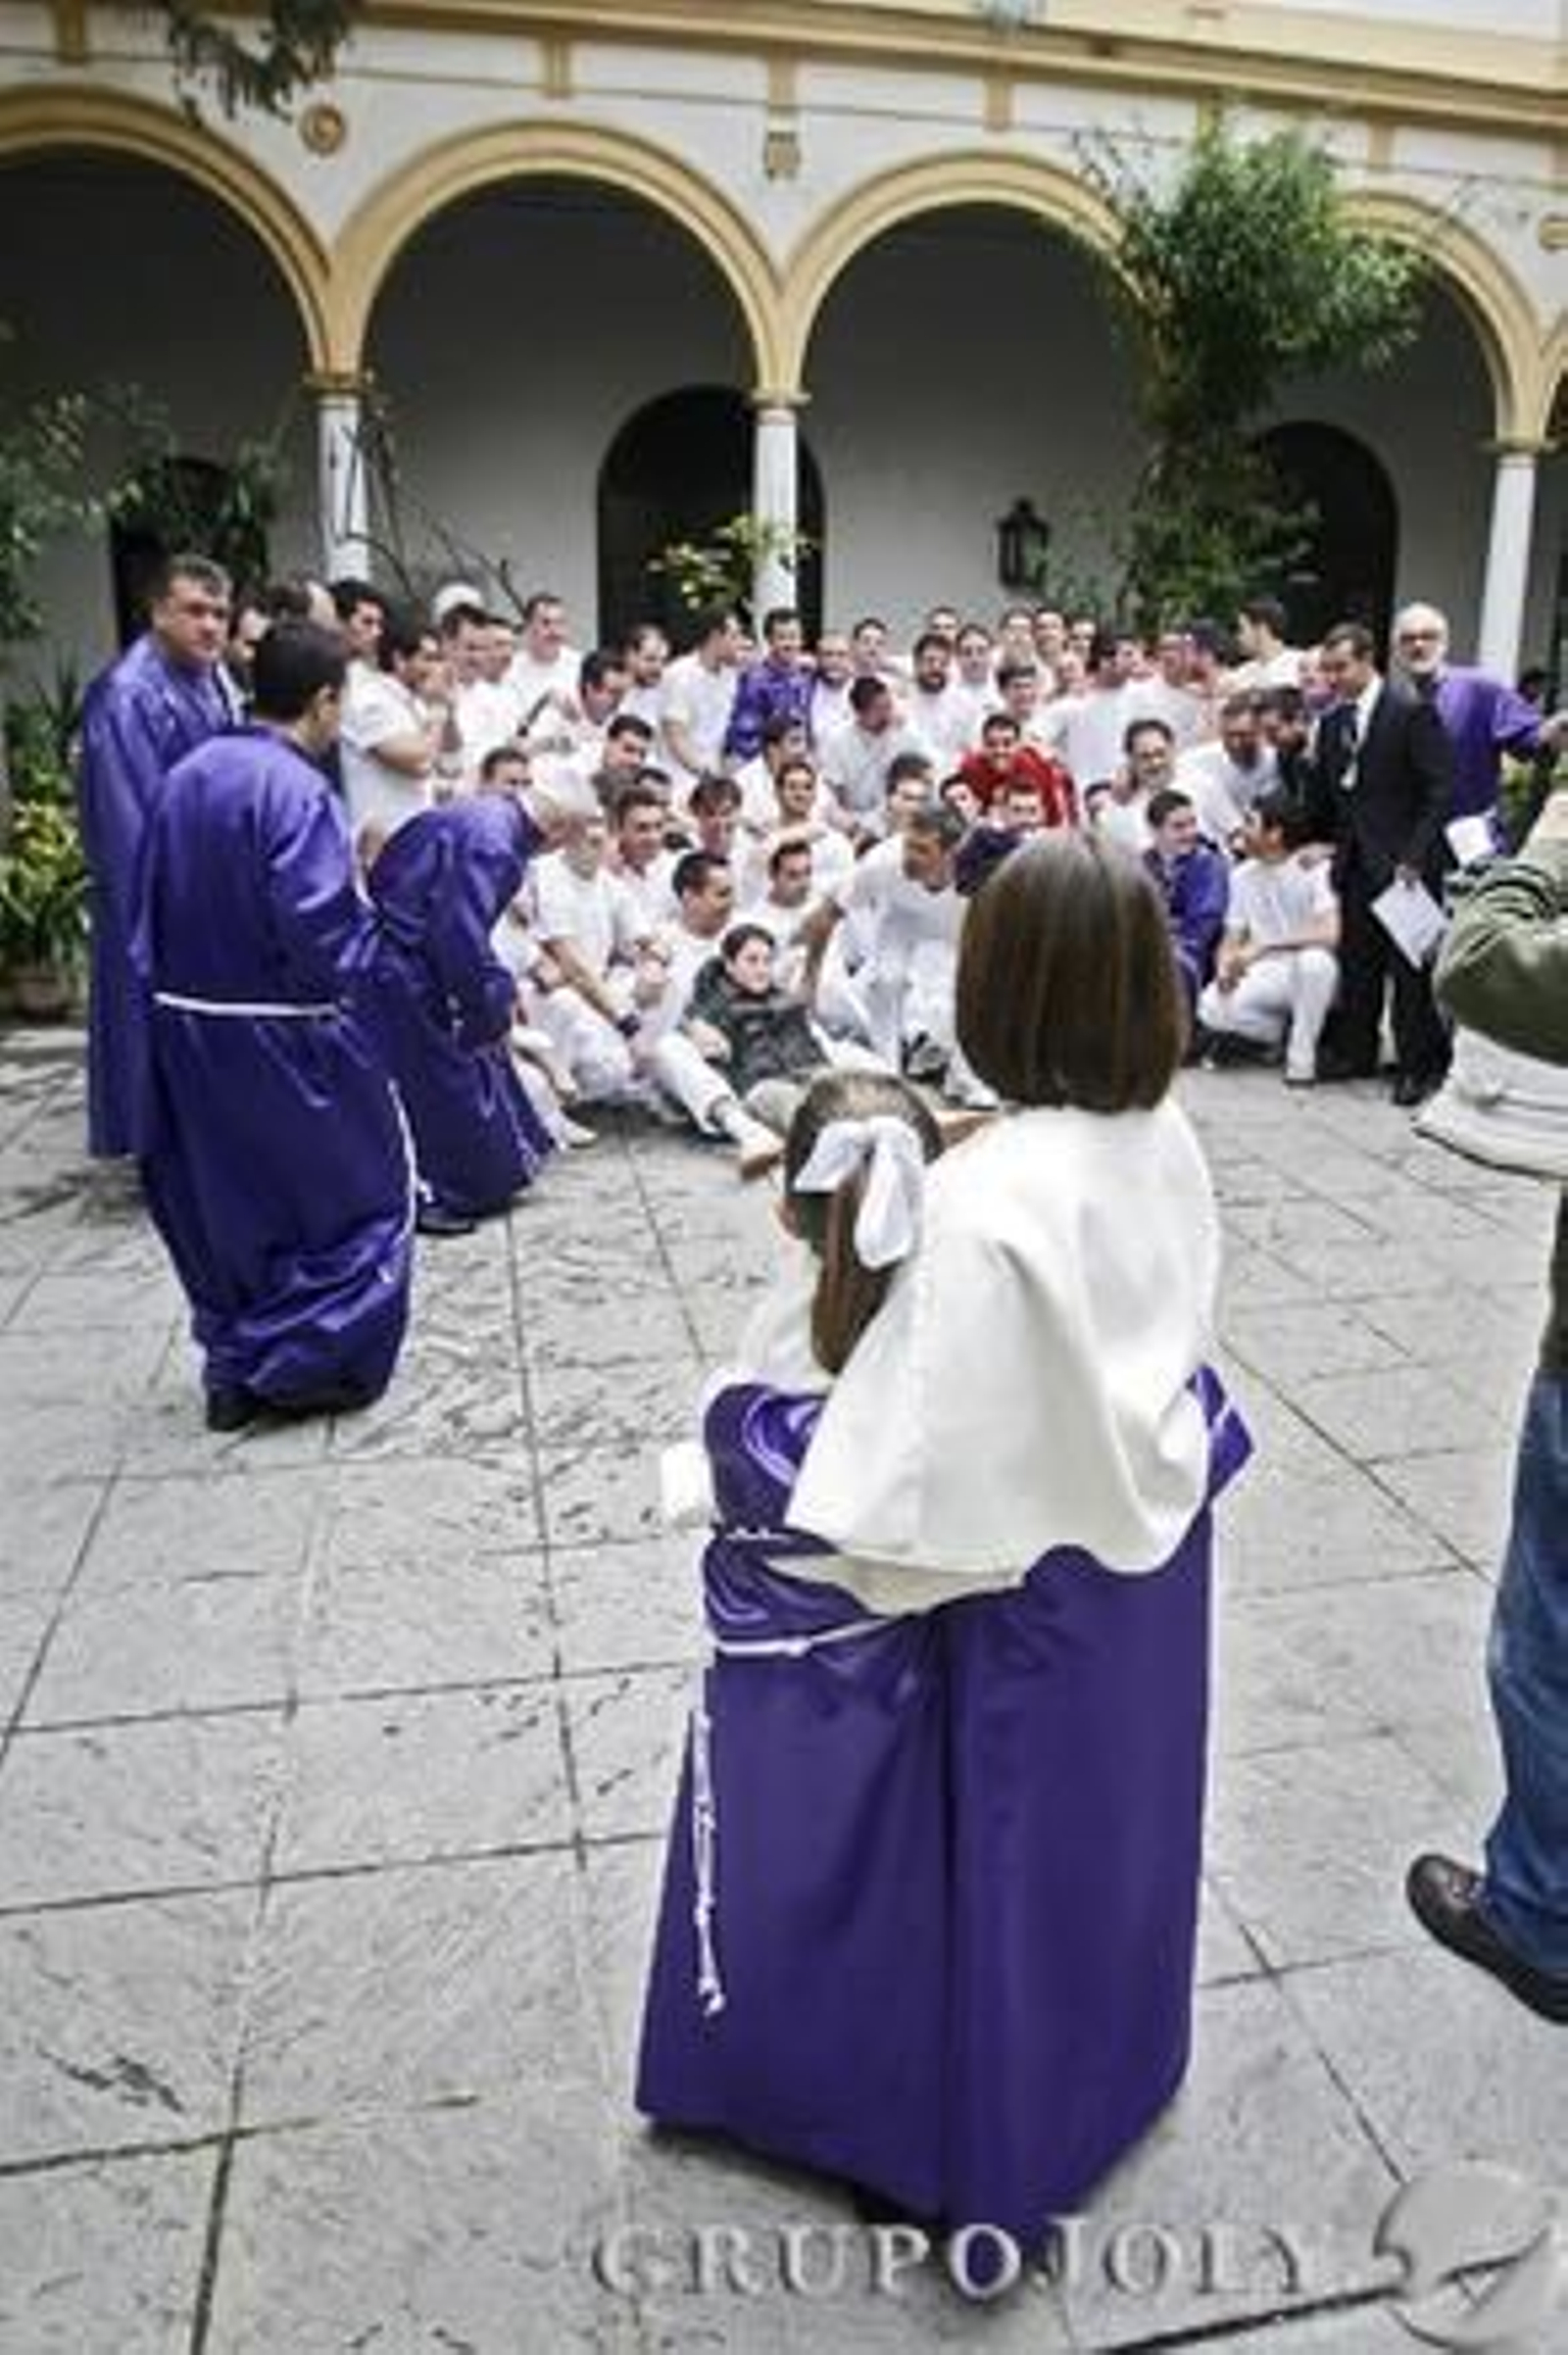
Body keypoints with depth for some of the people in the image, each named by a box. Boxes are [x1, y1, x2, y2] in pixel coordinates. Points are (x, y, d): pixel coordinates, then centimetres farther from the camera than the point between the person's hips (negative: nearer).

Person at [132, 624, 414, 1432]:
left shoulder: (186, 776, 6)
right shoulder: (297, 791, -18)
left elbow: (153, 907, 11)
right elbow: (319, 926, -23)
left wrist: (176, 984, 18)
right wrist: (373, 928, -4)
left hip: (187, 1028, 8)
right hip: (279, 1034, -7)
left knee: (225, 1200, 18)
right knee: (350, 1193, 10)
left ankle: (236, 1371, 26)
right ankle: (308, 1366, 13)